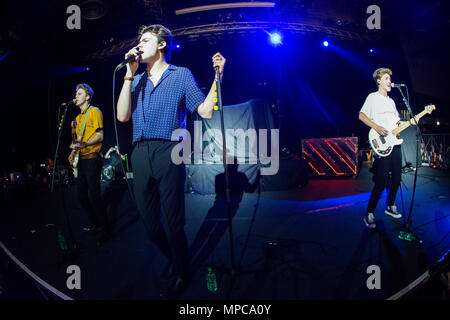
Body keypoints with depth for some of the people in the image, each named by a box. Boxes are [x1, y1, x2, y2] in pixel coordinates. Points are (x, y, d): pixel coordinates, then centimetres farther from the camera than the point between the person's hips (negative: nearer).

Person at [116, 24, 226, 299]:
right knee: (149, 220, 14)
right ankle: (172, 259, 39)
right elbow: (122, 116, 2)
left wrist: (217, 75, -9)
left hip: (168, 152, -5)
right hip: (140, 154, 5)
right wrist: (129, 75, 1)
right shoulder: (136, 81, 18)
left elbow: (206, 112, -3)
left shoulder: (181, 75, 6)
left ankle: (180, 277, 22)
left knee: (172, 222, 0)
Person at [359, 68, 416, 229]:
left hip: (395, 143, 8)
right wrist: (376, 127, -21)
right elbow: (361, 115, -10)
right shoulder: (373, 97, 0)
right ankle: (369, 214, -3)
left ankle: (390, 207, 28)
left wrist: (408, 122, 8)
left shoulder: (391, 101, 22)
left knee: (396, 178, 11)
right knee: (381, 182, -11)